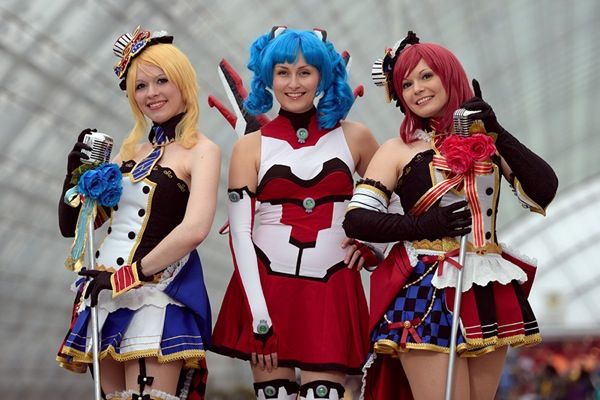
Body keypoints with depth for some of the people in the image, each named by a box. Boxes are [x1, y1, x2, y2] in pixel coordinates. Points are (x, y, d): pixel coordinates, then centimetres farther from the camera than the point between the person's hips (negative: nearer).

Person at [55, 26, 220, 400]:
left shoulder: (201, 150, -4)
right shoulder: (132, 150, 16)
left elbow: (194, 230, -20)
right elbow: (72, 225, 17)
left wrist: (131, 274, -16)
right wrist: (77, 173, 0)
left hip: (158, 291, -7)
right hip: (105, 291, 7)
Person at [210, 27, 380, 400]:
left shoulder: (353, 137, 7)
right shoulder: (251, 146, 3)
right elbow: (240, 232, -3)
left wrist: (371, 242, 2)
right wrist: (258, 314, -11)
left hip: (332, 291, 0)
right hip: (267, 287, 0)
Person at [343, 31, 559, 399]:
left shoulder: (489, 141, 9)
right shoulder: (399, 150, 4)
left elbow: (544, 192, -4)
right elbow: (356, 219, -3)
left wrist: (498, 133, -9)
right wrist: (423, 224, -14)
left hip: (488, 294, 3)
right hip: (427, 294, -3)